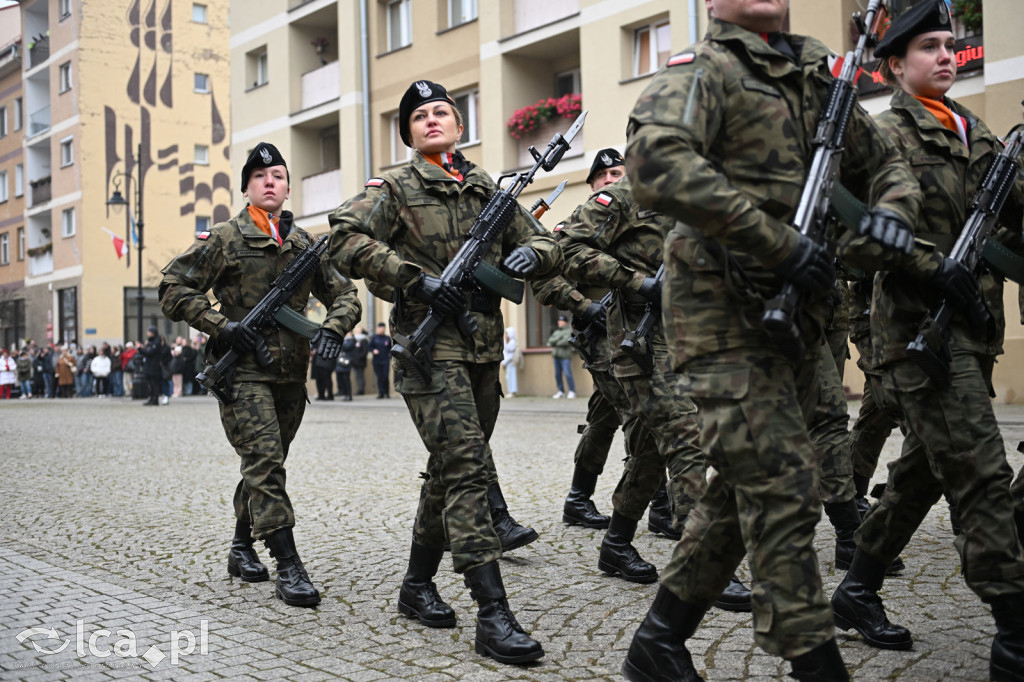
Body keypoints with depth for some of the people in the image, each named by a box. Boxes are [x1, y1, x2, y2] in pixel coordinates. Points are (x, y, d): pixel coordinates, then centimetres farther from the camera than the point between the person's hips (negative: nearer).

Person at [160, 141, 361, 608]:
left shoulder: (305, 244, 12)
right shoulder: (223, 238, 0)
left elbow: (344, 294, 16)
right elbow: (173, 290, -1)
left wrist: (333, 328, -5)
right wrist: (221, 326, -12)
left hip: (291, 375, 5)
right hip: (242, 371, -5)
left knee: (265, 465, 14)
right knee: (264, 463, -14)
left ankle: (242, 548, 31)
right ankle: (288, 568, -14)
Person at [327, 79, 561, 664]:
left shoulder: (490, 190, 17)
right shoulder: (397, 188, 2)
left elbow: (549, 247, 18)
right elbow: (346, 238, -11)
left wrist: (530, 255, -7)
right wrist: (415, 278, -18)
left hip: (484, 351, 6)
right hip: (431, 347, -6)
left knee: (451, 469, 13)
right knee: (468, 467, -15)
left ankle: (418, 583, 29)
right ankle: (494, 615, -16)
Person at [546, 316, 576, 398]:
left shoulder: (569, 331, -2)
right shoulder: (556, 331, 19)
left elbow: (566, 341, -16)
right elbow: (550, 340, 7)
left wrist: (555, 343, -4)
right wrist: (558, 339, -10)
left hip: (565, 356, -7)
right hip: (557, 355, 7)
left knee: (567, 374, -12)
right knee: (557, 374, 5)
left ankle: (572, 391, -5)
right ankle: (561, 392, 12)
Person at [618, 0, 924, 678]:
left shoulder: (819, 78, 16)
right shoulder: (703, 70, -6)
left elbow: (885, 162, 24)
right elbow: (658, 164, -25)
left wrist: (893, 209, -2)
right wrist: (780, 242, -26)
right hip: (723, 312, -8)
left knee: (745, 491, 12)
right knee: (785, 489, -10)